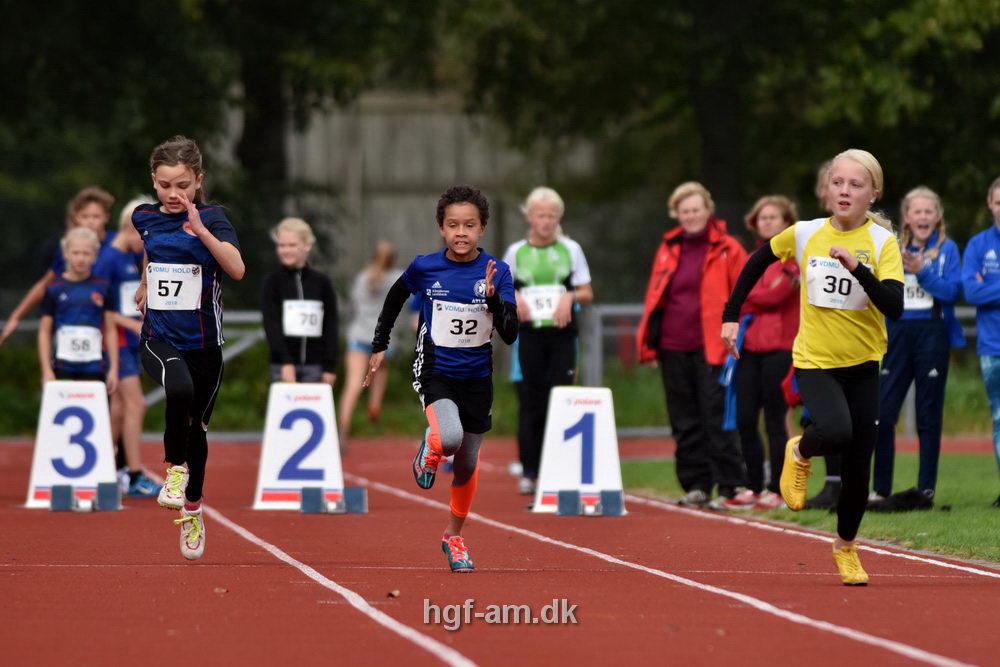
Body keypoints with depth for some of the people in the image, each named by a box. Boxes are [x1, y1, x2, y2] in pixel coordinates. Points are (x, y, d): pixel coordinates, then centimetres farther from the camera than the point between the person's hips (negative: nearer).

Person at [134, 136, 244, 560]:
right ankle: (175, 468, -12)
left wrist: (199, 228, -32)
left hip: (203, 343, -1)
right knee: (180, 390, -33)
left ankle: (192, 512, 32)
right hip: (158, 339, 1)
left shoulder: (211, 217, -9)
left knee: (197, 427, 12)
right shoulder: (144, 218, 2)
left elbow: (237, 270, -25)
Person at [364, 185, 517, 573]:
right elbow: (395, 297, 12)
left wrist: (493, 297, -29)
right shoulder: (425, 268, -9)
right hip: (434, 373, -2)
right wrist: (380, 346, 13)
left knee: (467, 463, 13)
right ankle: (429, 449, 8)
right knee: (449, 438, -30)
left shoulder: (496, 272, -9)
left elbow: (510, 334, -14)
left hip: (476, 379, 2)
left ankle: (454, 537, 35)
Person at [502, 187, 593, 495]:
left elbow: (587, 293, 9)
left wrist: (571, 296, -12)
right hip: (530, 335, 0)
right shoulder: (515, 252, 6)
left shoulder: (570, 249, 6)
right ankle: (529, 472, 3)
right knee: (531, 401, -2)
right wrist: (514, 299, -7)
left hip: (562, 334, 0)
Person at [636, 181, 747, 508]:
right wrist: (648, 343, 10)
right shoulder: (668, 249, 13)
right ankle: (696, 485, 14)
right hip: (674, 348, 5)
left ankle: (729, 486, -5)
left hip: (711, 347, -5)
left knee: (717, 419, -8)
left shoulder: (727, 249, 0)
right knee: (685, 421, 8)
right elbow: (654, 297, 16)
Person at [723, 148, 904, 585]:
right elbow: (758, 261, 14)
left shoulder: (882, 241, -9)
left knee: (858, 468, 5)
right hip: (814, 362, -1)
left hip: (863, 367, 1)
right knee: (834, 432, -30)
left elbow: (894, 307, -20)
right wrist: (731, 315, 12)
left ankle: (845, 547, 31)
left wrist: (857, 267, -33)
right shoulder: (804, 234, -4)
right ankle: (800, 453, 6)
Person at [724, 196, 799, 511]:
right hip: (750, 347, 7)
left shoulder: (795, 257, -2)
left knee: (774, 421, -5)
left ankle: (777, 490, -1)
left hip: (778, 347, -7)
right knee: (745, 420, 3)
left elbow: (776, 294, -12)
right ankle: (753, 488, 10)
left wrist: (747, 297, 1)